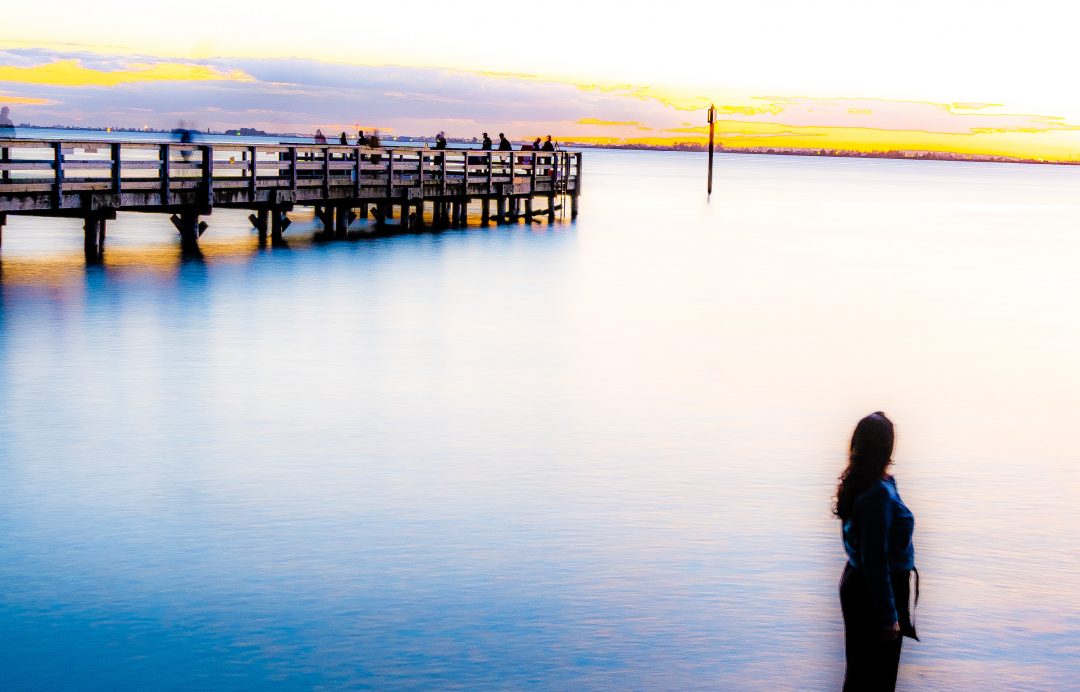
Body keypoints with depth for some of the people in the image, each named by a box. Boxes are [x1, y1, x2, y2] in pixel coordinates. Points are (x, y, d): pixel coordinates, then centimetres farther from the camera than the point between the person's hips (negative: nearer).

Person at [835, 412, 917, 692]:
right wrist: (888, 616, -20)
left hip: (856, 583, 9)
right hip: (875, 593, -9)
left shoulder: (856, 484, 2)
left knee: (860, 669, 19)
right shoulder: (878, 493, -26)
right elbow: (875, 561, -24)